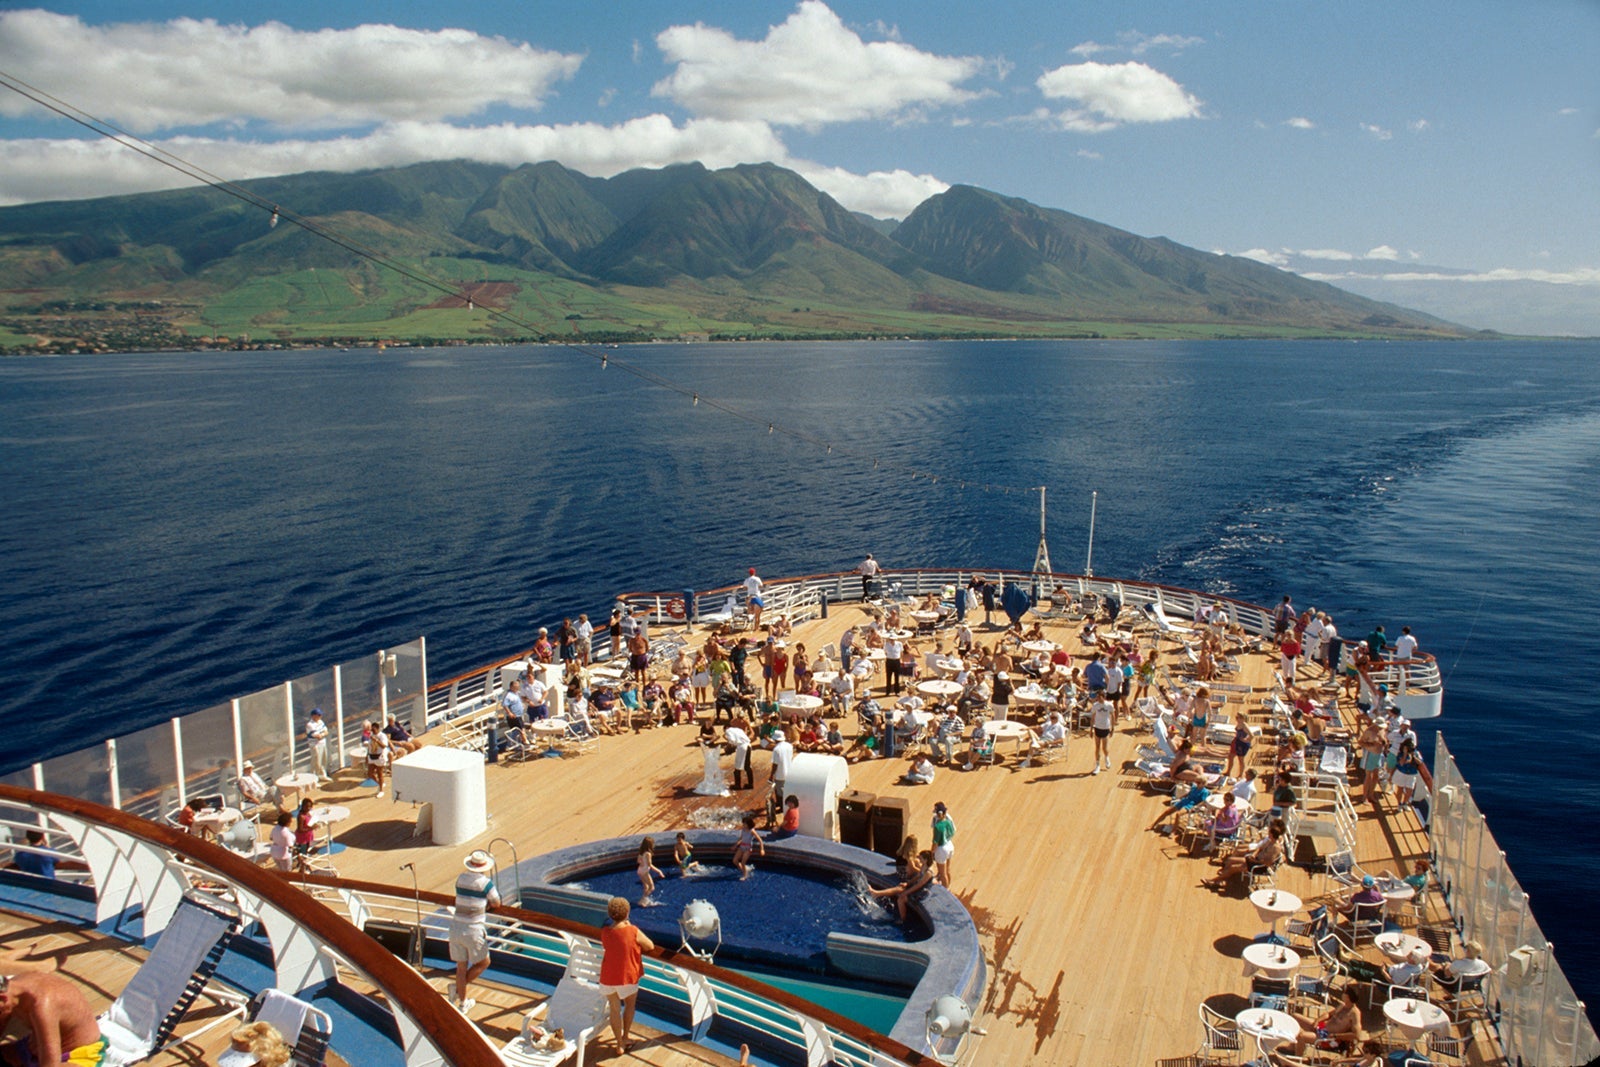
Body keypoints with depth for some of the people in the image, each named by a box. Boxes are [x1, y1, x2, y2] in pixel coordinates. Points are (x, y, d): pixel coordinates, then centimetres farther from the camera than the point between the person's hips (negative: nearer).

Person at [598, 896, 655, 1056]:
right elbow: (651, 946, -10)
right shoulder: (633, 931, -21)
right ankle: (625, 1037, 30)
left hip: (609, 977, 2)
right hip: (629, 976, -2)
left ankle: (620, 1043, 24)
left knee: (615, 1009, 16)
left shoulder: (604, 931, -12)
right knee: (630, 1005, 24)